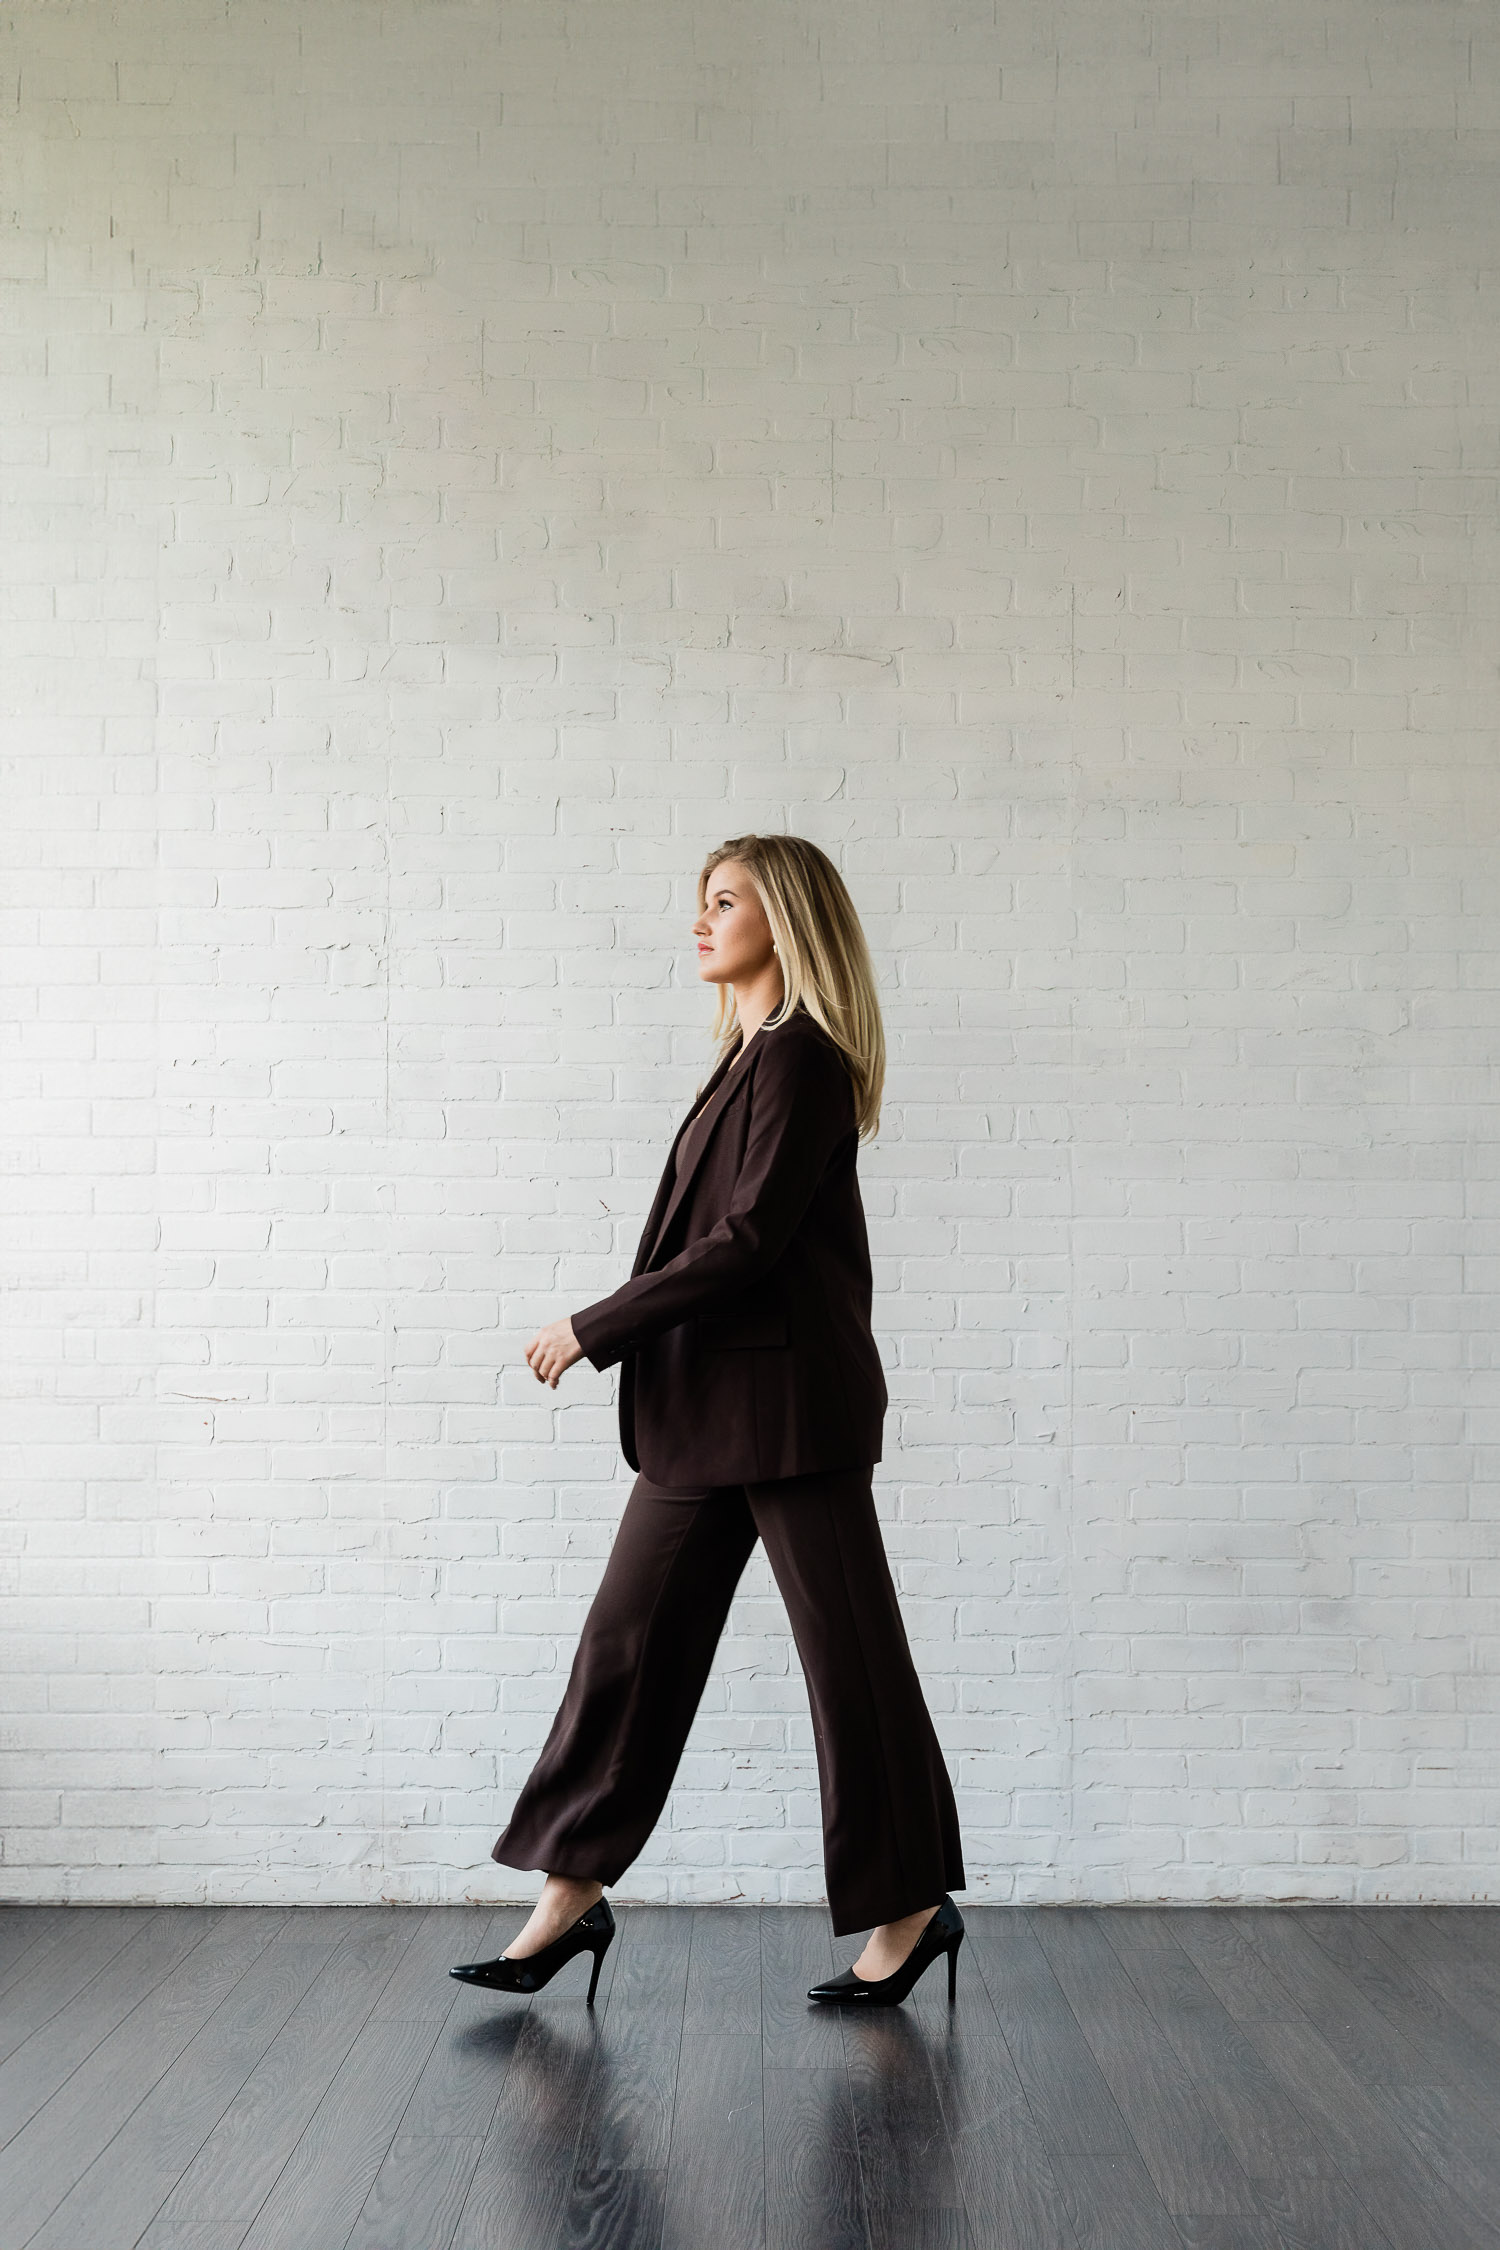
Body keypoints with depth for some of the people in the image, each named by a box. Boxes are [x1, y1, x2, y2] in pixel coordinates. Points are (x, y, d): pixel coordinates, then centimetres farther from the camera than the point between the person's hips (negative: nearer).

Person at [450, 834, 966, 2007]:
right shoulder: (751, 1057, 15)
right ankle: (574, 1892, 18)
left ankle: (912, 1907, 16)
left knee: (848, 1651, 2)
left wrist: (595, 1327, -14)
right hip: (712, 1406, 10)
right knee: (632, 1634, 9)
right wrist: (615, 1336, 11)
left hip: (787, 1400, -10)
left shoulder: (802, 1057, -13)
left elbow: (745, 1243, -19)